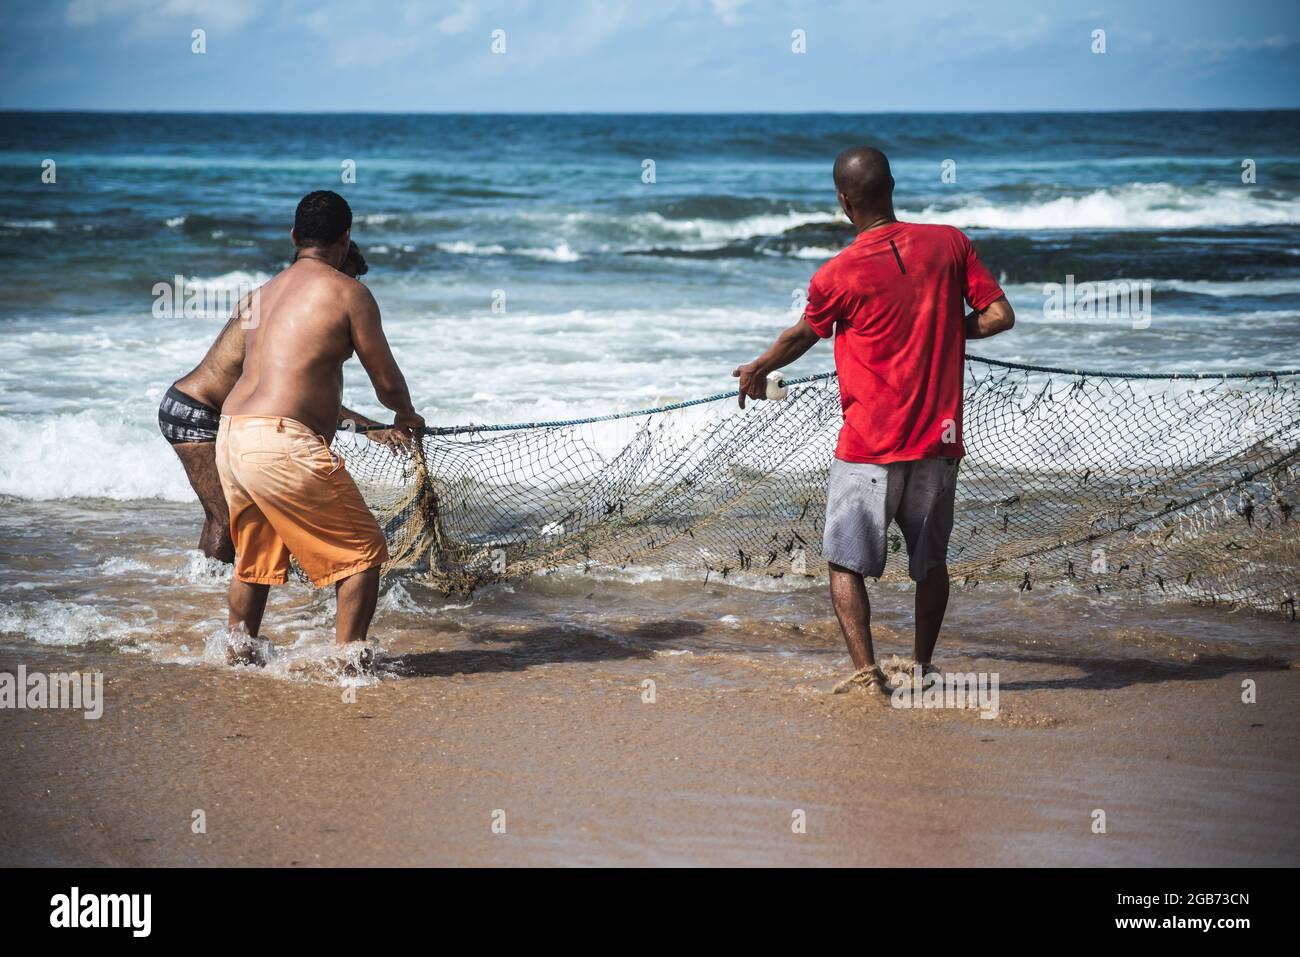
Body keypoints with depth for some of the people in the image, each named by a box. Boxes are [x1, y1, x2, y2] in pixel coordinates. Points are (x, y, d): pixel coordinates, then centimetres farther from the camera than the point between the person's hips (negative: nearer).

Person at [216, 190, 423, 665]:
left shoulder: (264, 293, 21)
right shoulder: (347, 292, -3)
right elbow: (387, 383, 2)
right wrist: (405, 416, 25)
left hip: (232, 435, 8)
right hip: (282, 443, -8)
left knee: (255, 552, 27)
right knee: (363, 551, 4)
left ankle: (239, 652, 37)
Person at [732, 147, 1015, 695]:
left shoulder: (838, 274, -9)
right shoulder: (950, 244, -1)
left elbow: (802, 335, 9)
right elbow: (1000, 315, 0)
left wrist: (756, 372, 28)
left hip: (869, 444, -4)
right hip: (938, 439, 4)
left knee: (846, 560, 3)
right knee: (930, 558, 17)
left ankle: (866, 672, -7)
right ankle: (922, 666, 26)